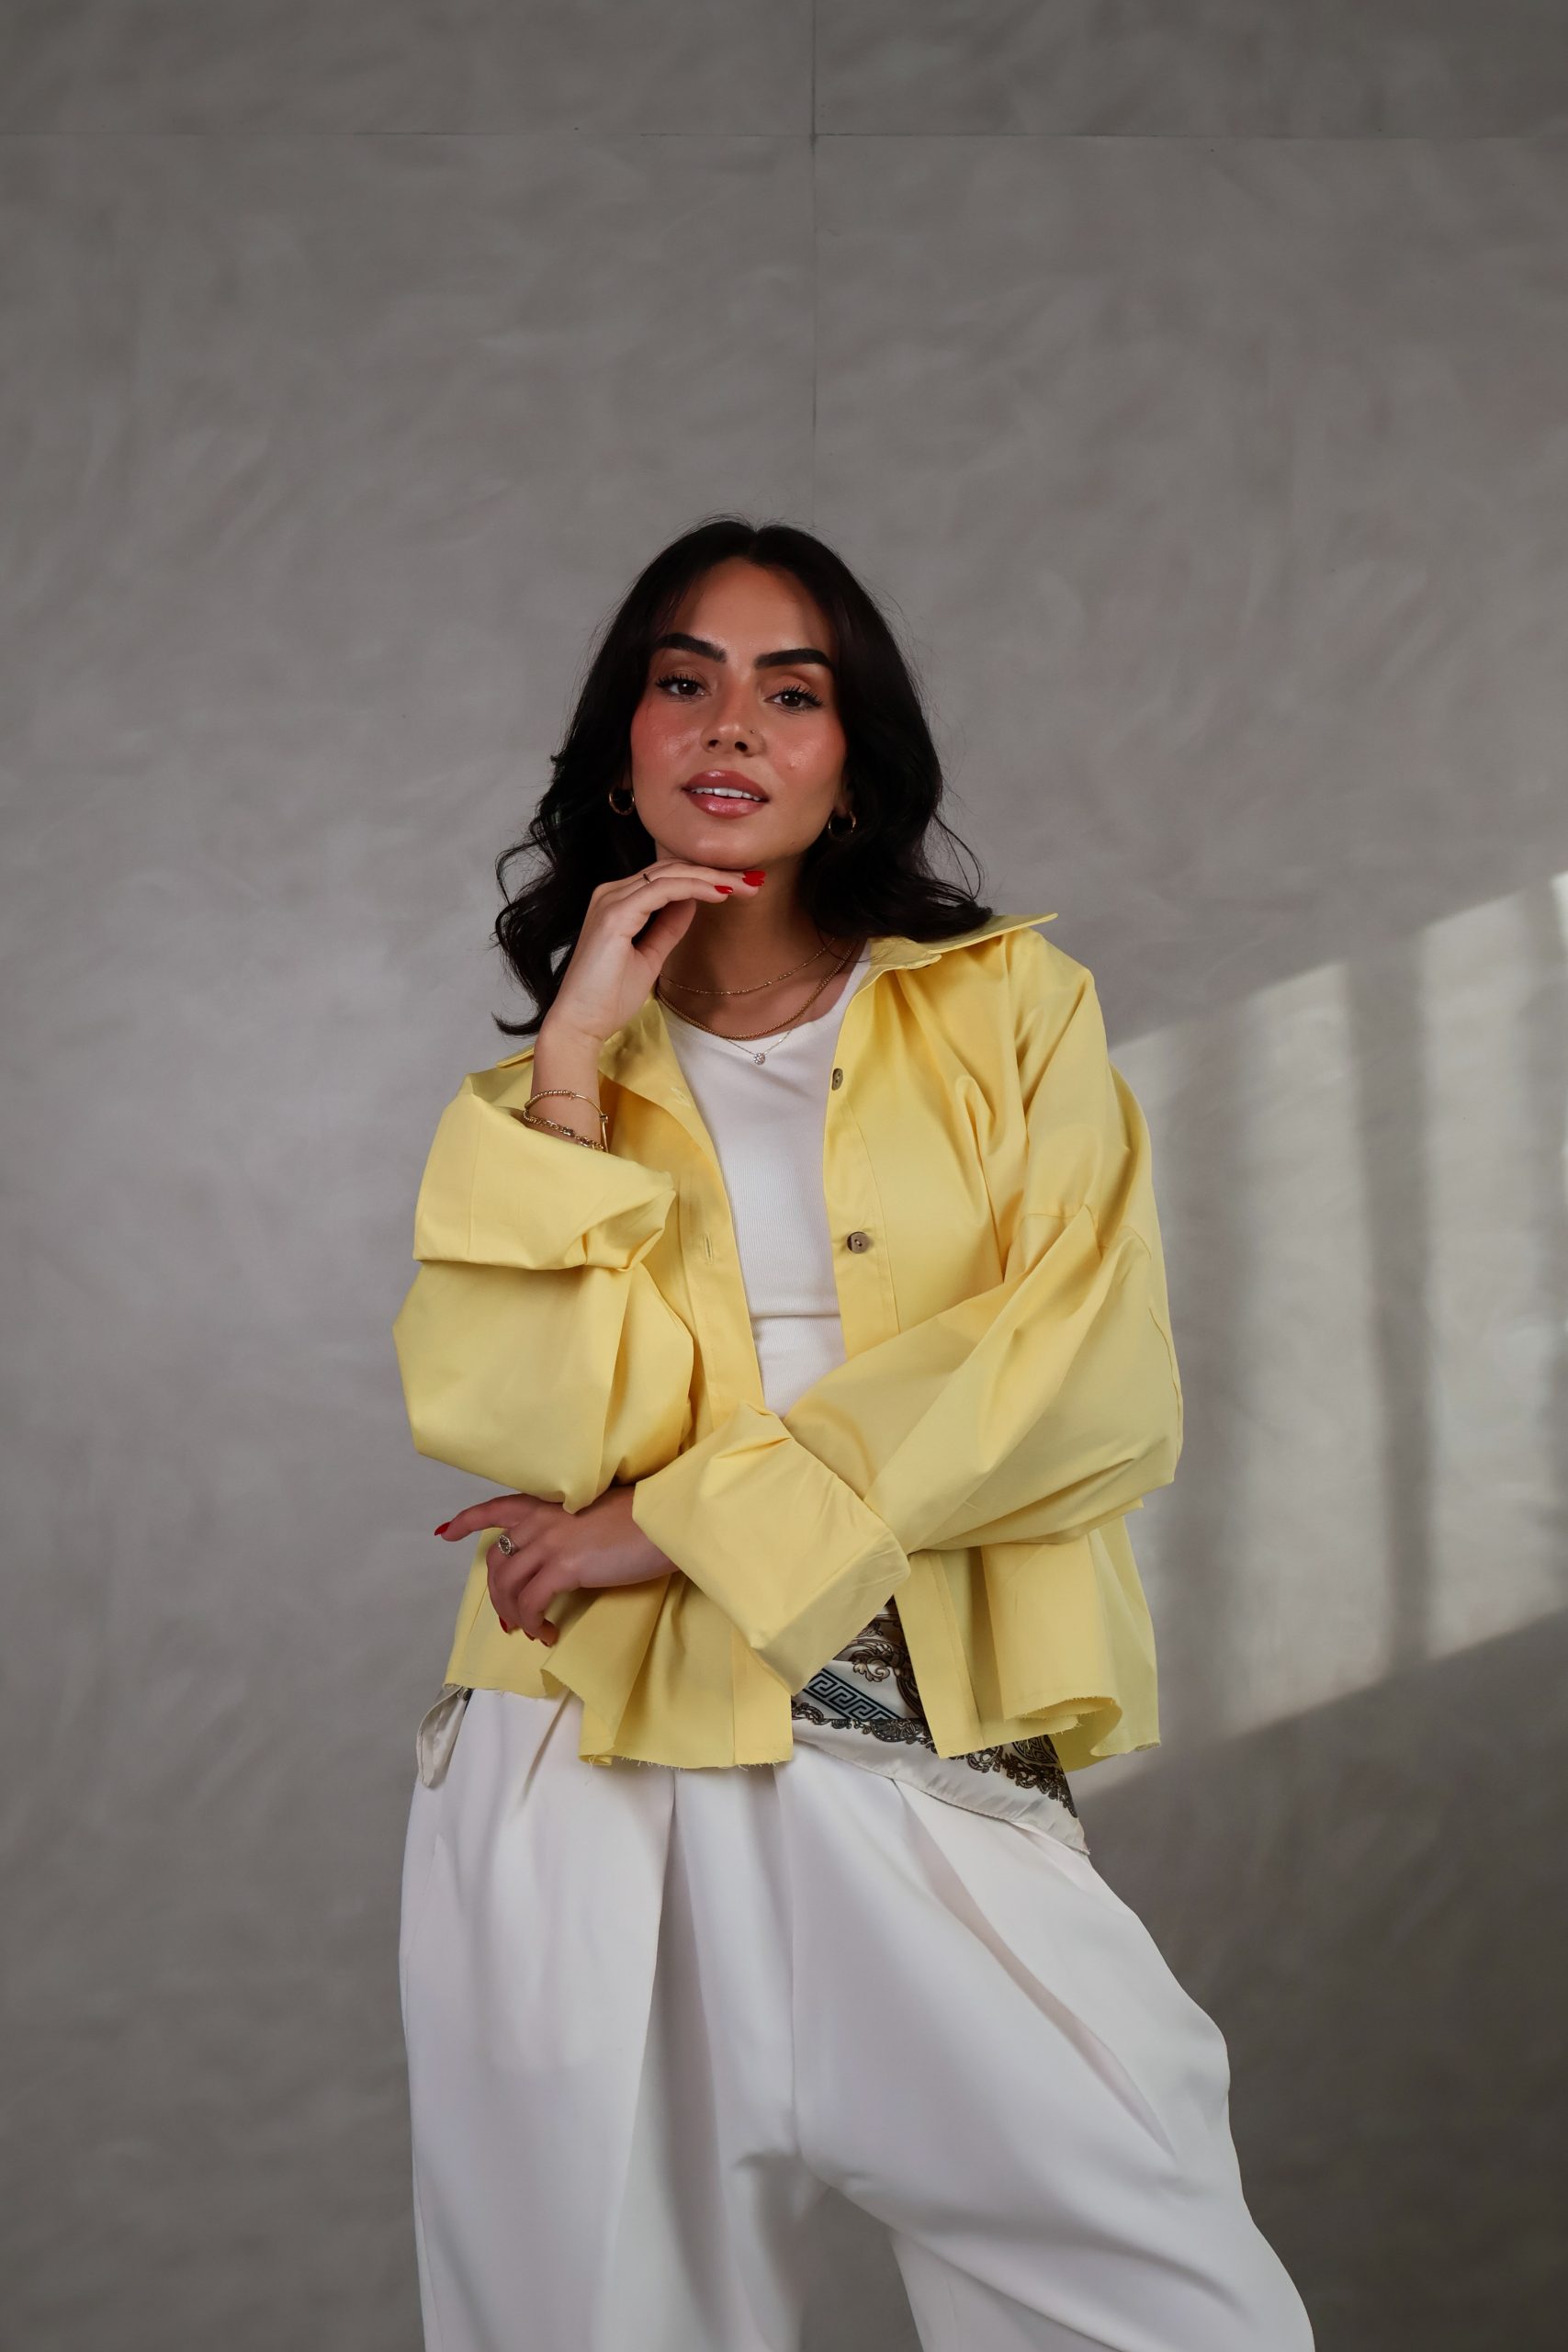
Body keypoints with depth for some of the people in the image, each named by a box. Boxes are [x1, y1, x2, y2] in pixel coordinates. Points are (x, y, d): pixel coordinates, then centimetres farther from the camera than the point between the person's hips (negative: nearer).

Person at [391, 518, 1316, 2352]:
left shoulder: (1007, 1006, 10)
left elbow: (1097, 1390, -6)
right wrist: (579, 1055, -6)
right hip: (589, 1793, 1)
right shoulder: (540, 1092, 13)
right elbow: (518, 1423, -6)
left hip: (926, 1783, -1)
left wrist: (685, 1520, -8)